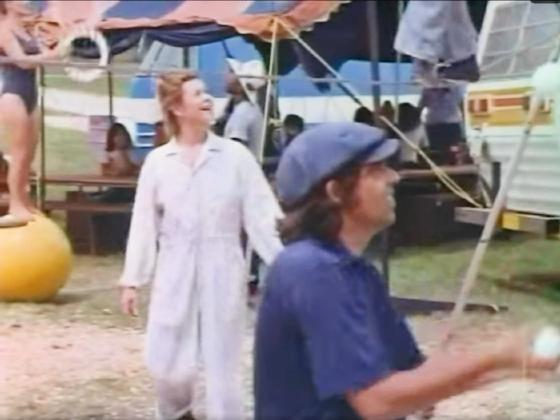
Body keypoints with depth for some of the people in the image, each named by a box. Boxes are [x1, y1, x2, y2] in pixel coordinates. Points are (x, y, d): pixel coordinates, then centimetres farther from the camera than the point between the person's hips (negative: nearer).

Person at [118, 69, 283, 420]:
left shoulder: (236, 156, -3)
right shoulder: (157, 161, 1)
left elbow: (262, 216, -4)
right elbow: (144, 225, 5)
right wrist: (132, 280, 5)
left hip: (223, 274, -1)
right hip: (175, 274, 1)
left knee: (223, 365, 3)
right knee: (168, 365, 7)